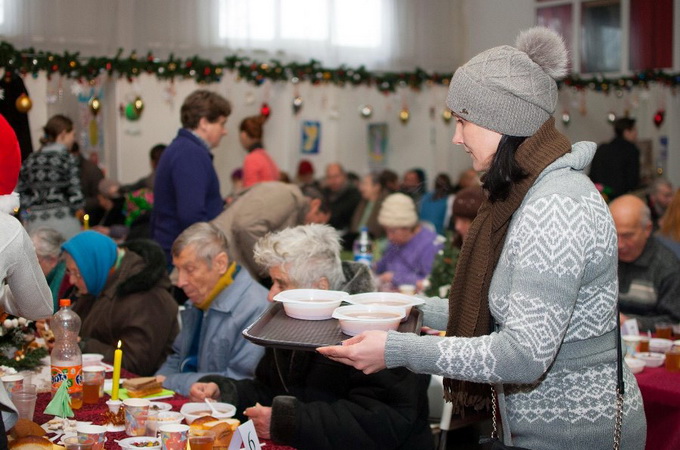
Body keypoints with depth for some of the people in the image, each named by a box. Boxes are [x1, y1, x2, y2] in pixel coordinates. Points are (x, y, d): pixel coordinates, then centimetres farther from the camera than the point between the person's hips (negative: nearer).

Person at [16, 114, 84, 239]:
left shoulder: (31, 160, 10)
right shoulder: (67, 159, -4)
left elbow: (20, 193, 11)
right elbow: (75, 196, -8)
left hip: (35, 223, 5)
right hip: (63, 222, -5)